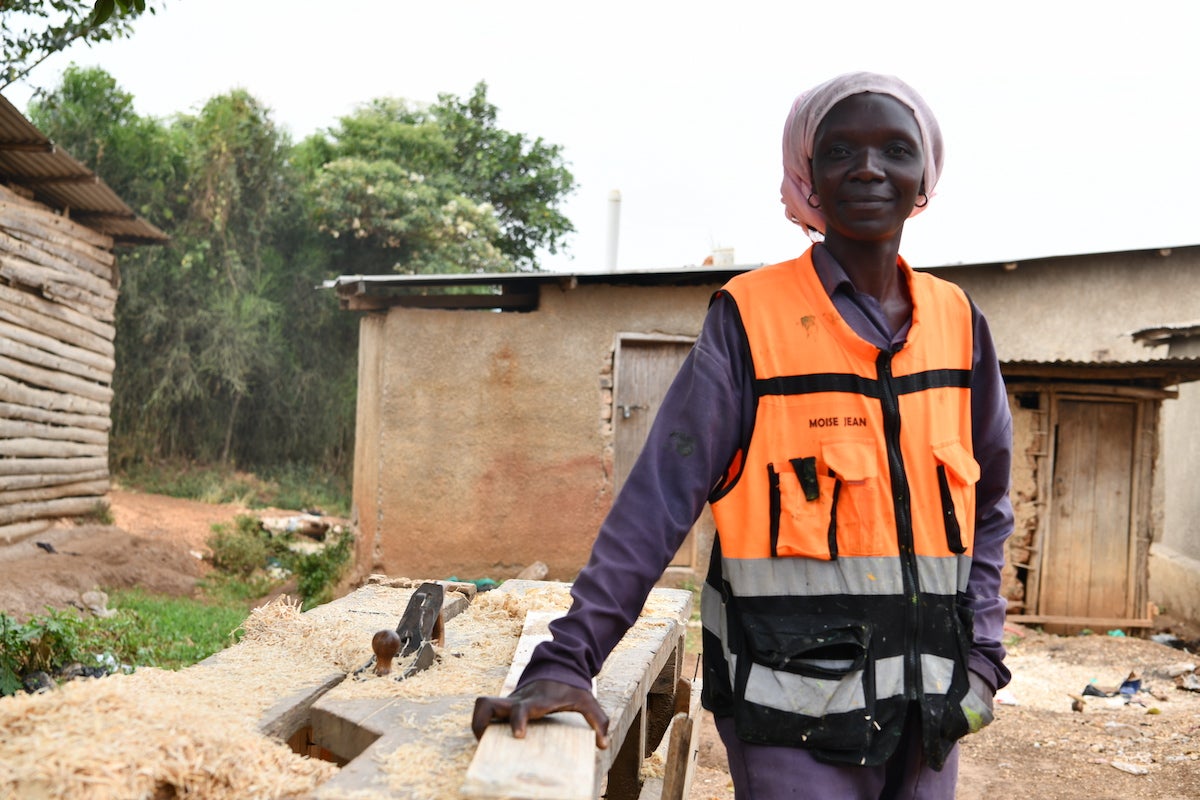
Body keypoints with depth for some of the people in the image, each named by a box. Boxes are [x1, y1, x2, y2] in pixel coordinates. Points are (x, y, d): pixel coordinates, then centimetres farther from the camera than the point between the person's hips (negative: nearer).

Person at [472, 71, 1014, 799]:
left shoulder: (956, 320, 6)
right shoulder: (752, 316, -7)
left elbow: (987, 506, 13)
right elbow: (661, 495, -13)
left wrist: (983, 653, 4)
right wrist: (568, 659, -20)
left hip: (928, 699, 5)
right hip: (795, 702, -4)